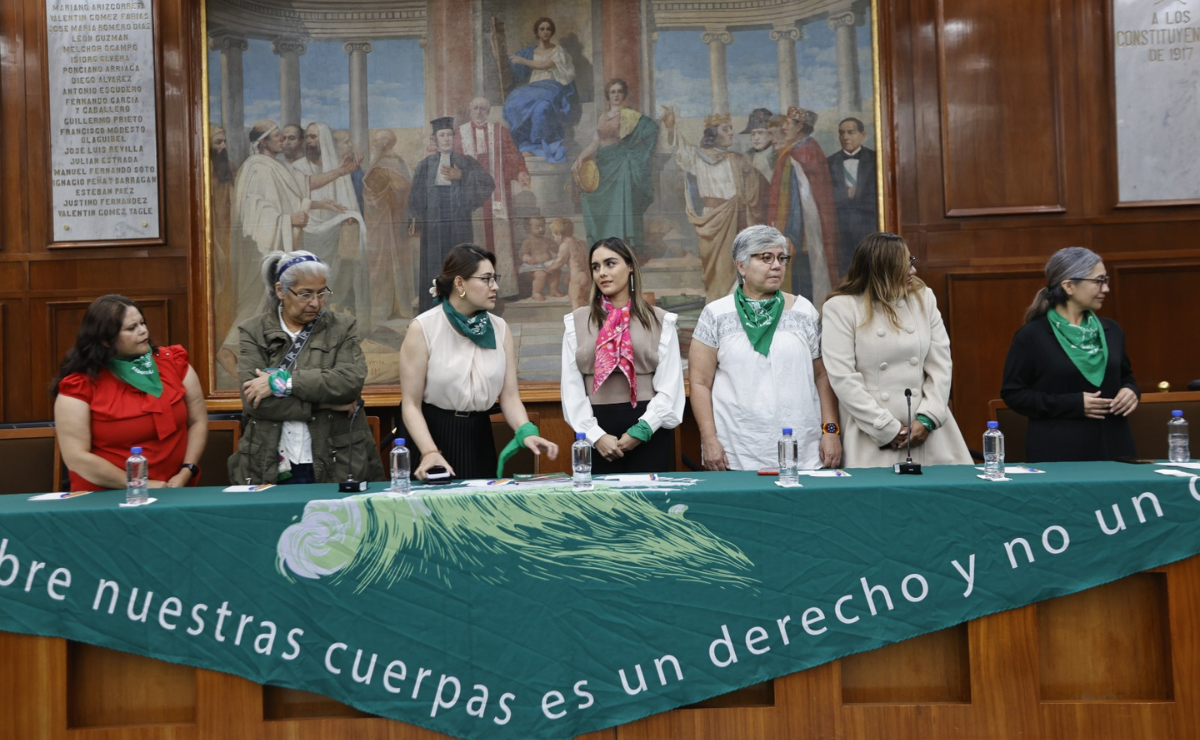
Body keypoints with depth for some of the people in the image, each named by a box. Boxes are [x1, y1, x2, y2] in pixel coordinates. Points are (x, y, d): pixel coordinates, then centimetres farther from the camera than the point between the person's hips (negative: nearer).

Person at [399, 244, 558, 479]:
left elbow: (509, 396, -4)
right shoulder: (423, 328, -12)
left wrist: (526, 431, -22)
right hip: (431, 434, -4)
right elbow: (411, 404, -13)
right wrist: (430, 452, -26)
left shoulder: (499, 329, 0)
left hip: (479, 439, 4)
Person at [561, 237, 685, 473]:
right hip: (596, 431, 1)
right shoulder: (577, 321, 8)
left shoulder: (660, 320, 7)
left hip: (649, 430, 0)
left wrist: (641, 430, -10)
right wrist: (595, 435, -8)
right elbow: (571, 386, 3)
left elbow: (670, 385, 0)